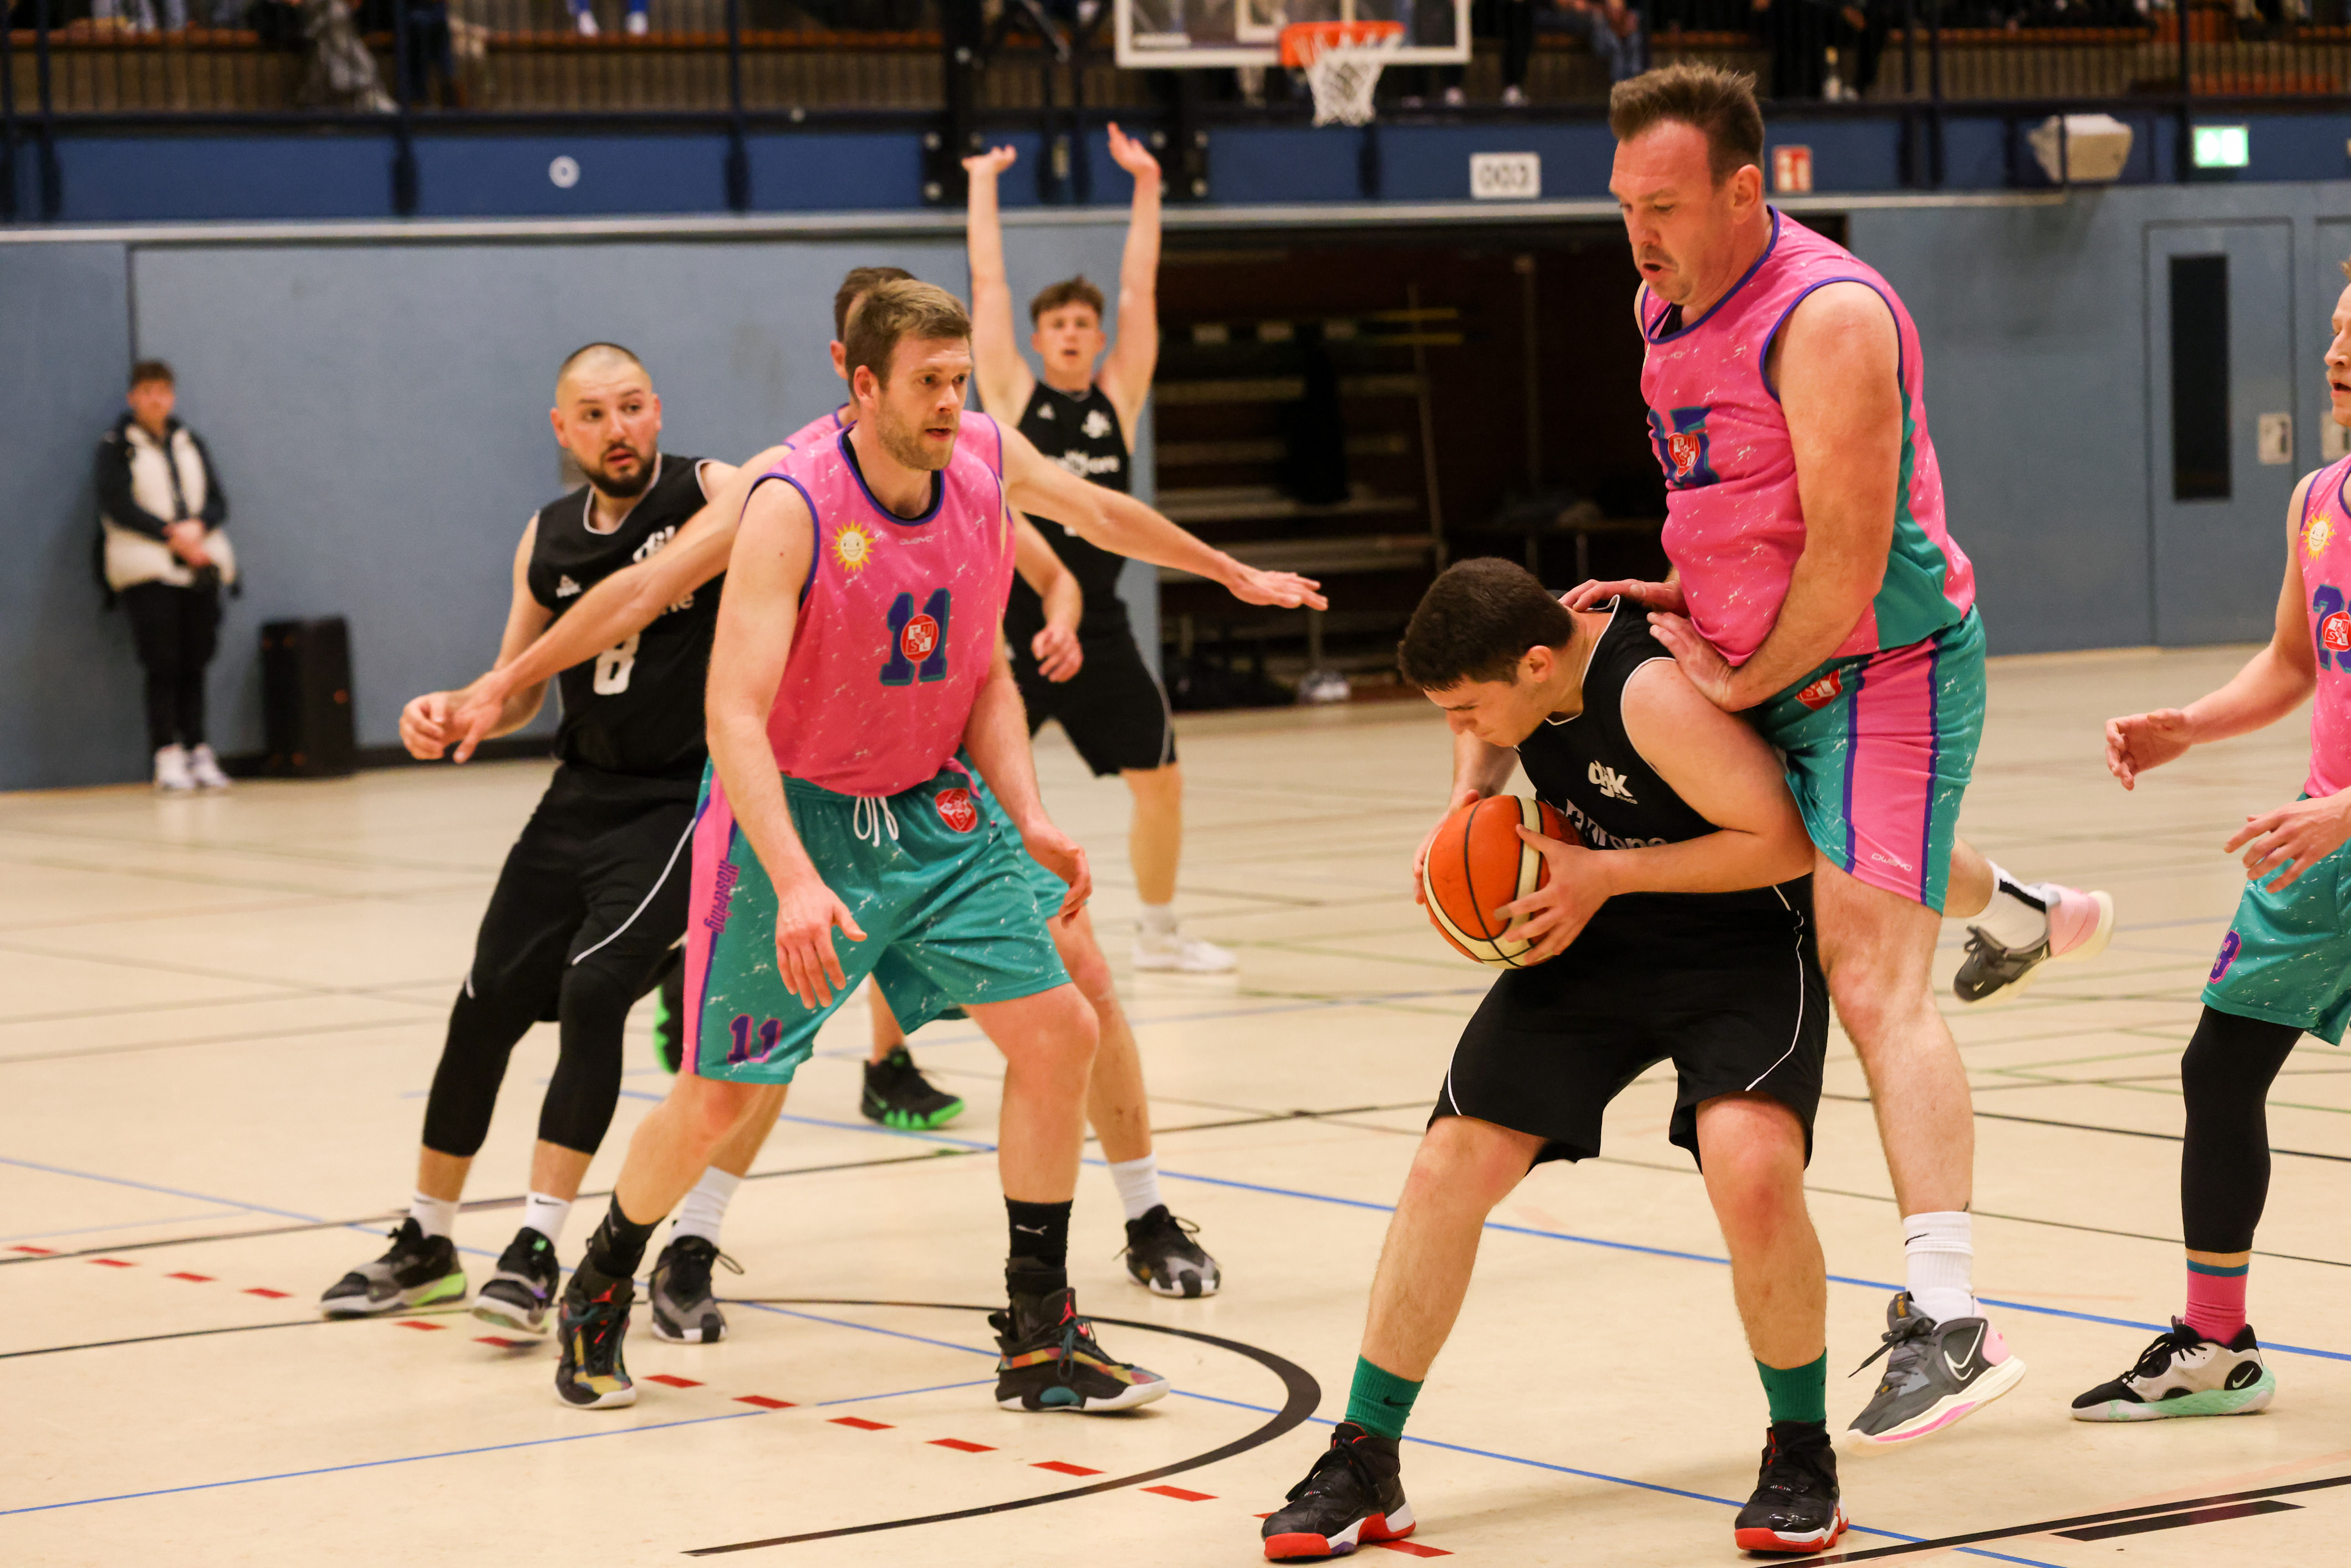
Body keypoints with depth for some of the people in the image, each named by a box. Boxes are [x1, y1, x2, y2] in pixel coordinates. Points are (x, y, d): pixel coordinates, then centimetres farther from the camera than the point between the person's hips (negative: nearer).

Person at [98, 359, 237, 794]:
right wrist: (172, 536, -14)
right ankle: (168, 759, -10)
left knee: (195, 664, 2)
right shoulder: (116, 445, 3)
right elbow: (118, 506, -7)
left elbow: (218, 501, 11)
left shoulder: (189, 443, 17)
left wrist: (197, 527, -11)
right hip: (147, 568, -4)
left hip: (199, 567, 4)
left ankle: (199, 754, 5)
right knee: (163, 666, -10)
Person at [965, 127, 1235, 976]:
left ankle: (1159, 931, 26)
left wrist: (1146, 187, 4)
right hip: (1011, 628, -4)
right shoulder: (1012, 396, 0)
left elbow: (1140, 290, 5)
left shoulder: (1118, 397, 7)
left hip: (1099, 631, 4)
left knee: (1160, 780, 9)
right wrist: (984, 185, 4)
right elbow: (989, 283, 0)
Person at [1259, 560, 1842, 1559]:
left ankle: (1801, 1454, -6)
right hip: (1597, 938, 7)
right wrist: (1468, 800, -5)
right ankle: (1363, 1469, 11)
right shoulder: (1522, 655, -9)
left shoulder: (1652, 693, -33)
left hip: (1745, 946, -7)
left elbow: (1784, 840, -29)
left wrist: (1603, 873, -25)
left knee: (1752, 1169, -31)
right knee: (1451, 1164, -3)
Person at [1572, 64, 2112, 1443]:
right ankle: (2023, 913, 64)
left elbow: (1849, 564, -25)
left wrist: (1744, 684, -14)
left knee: (1872, 979, -19)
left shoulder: (1828, 318, -24)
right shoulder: (1668, 307, 6)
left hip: (1882, 673, -9)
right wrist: (1676, 598, 5)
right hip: (1772, 668, 9)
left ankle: (1951, 1321, -24)